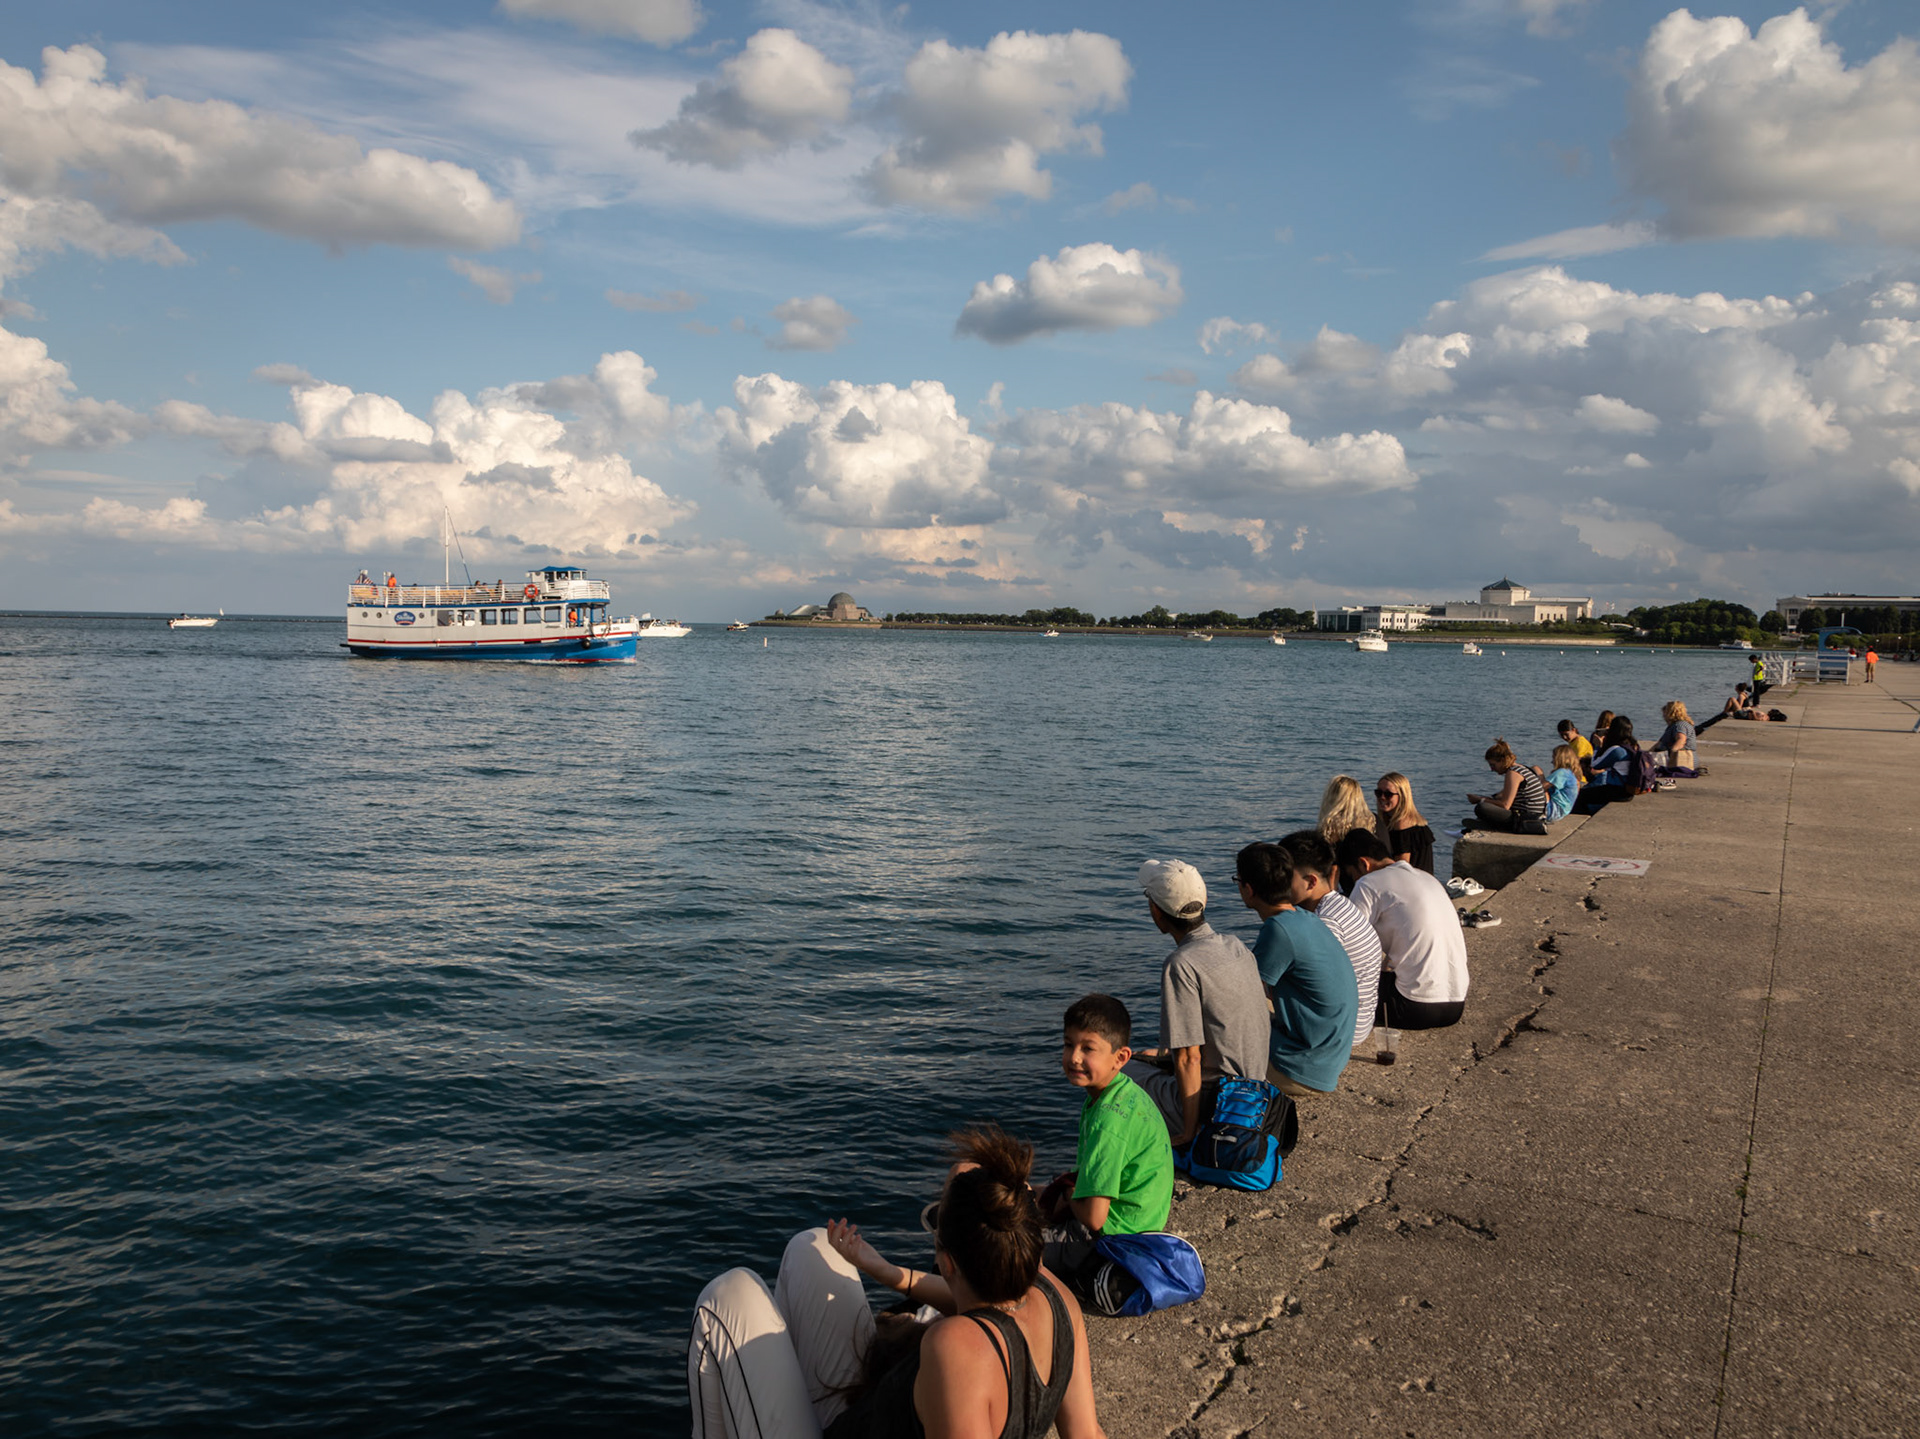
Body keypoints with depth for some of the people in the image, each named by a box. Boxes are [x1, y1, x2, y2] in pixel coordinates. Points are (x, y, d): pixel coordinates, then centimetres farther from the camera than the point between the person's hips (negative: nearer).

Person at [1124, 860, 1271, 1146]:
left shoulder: (1181, 965, -22)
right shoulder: (1235, 945, 3)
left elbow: (1189, 1058, -22)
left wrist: (1189, 1133, -14)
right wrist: (1167, 1053, 23)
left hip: (1210, 1106, -8)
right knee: (1138, 1058, 24)